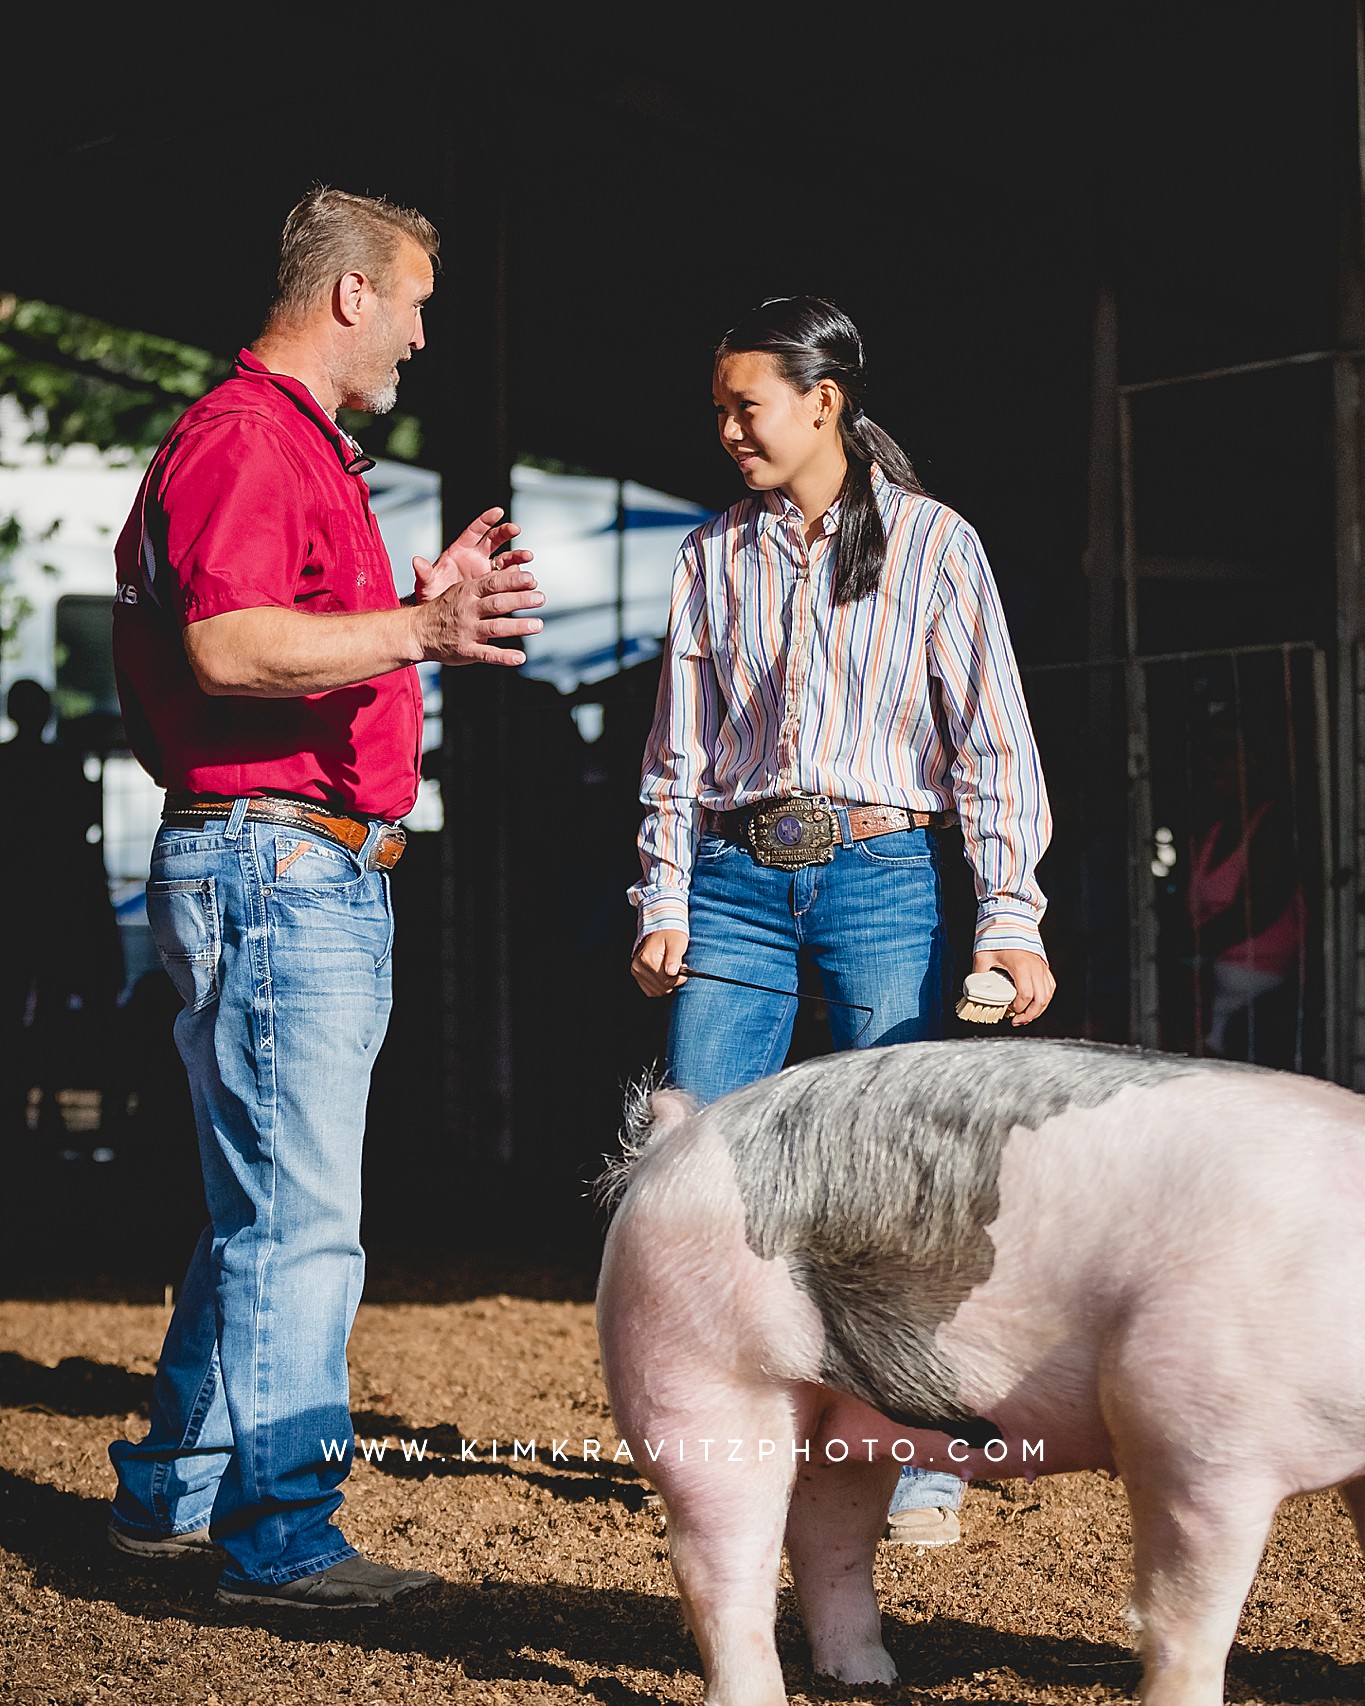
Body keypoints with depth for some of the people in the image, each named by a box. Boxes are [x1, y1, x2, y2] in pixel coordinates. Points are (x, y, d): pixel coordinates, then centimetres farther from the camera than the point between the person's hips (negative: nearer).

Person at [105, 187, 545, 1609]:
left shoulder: (305, 451, 23)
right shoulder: (242, 436, -11)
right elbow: (226, 646, -24)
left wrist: (423, 604, 23)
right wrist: (417, 629, -30)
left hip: (326, 876, 11)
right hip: (274, 863, -11)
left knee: (266, 1212, 16)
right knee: (298, 1221, -10)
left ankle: (173, 1493, 25)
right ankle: (281, 1535, -6)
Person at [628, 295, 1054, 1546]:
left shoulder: (932, 543, 3)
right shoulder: (713, 559, 11)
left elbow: (991, 740, -1)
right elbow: (679, 750, 13)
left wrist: (1011, 916, -8)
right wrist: (664, 901, 3)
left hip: (881, 877, -3)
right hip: (737, 879, 3)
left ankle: (922, 1467, 7)